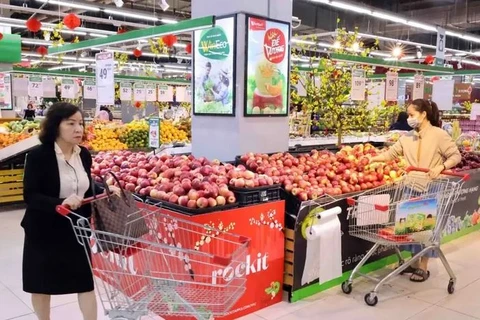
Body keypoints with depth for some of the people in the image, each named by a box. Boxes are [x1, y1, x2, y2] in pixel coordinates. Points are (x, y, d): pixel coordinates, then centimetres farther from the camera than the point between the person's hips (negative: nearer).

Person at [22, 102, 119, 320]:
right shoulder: (38, 156, -18)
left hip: (76, 229, 4)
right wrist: (60, 203, -36)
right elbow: (30, 196, -21)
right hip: (44, 231, -4)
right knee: (42, 284, 16)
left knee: (86, 281, 7)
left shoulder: (84, 154, -1)